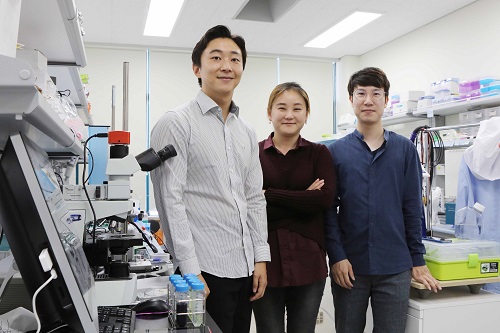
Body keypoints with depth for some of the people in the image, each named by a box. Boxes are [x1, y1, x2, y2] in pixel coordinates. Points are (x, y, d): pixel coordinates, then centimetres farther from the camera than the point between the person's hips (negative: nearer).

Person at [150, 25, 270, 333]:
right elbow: (170, 200, -14)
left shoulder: (248, 133, 12)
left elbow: (255, 199, 13)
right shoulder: (176, 123, -8)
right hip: (205, 271, -6)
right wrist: (190, 270, -16)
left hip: (245, 268, 7)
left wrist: (261, 257, 7)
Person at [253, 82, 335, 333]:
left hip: (307, 262, 1)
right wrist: (304, 200, -12)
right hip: (265, 261, -1)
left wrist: (269, 195, -11)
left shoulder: (319, 153, 5)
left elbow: (325, 199, -10)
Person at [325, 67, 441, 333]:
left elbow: (412, 208, 3)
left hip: (395, 268, 1)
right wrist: (337, 256, -9)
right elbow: (329, 209, -2)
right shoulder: (336, 151, 0)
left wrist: (417, 260, 3)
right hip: (349, 266, 0)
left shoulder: (404, 149, 2)